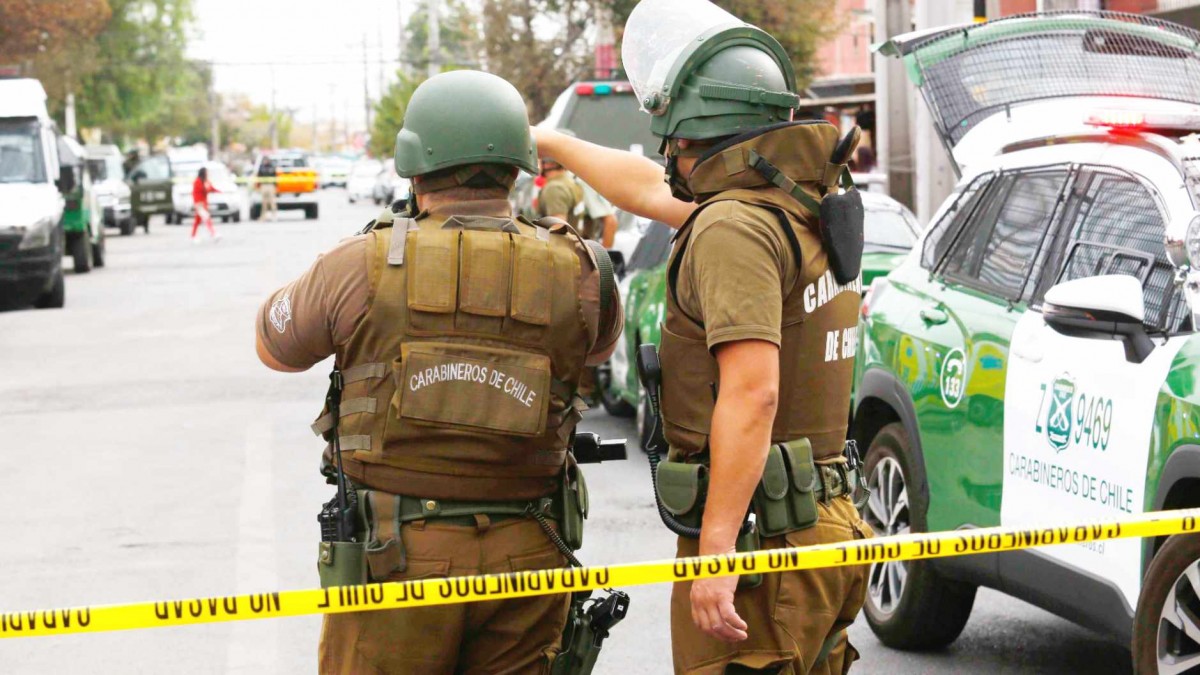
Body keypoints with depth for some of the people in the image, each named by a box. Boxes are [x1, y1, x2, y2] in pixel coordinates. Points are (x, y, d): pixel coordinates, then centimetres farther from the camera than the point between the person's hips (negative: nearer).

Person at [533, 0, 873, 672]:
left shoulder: (734, 226, -15)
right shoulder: (802, 207, 15)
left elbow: (751, 393, -24)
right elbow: (650, 190, 31)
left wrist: (717, 549, -26)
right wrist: (548, 141, 44)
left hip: (757, 541, -10)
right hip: (828, 529, 10)